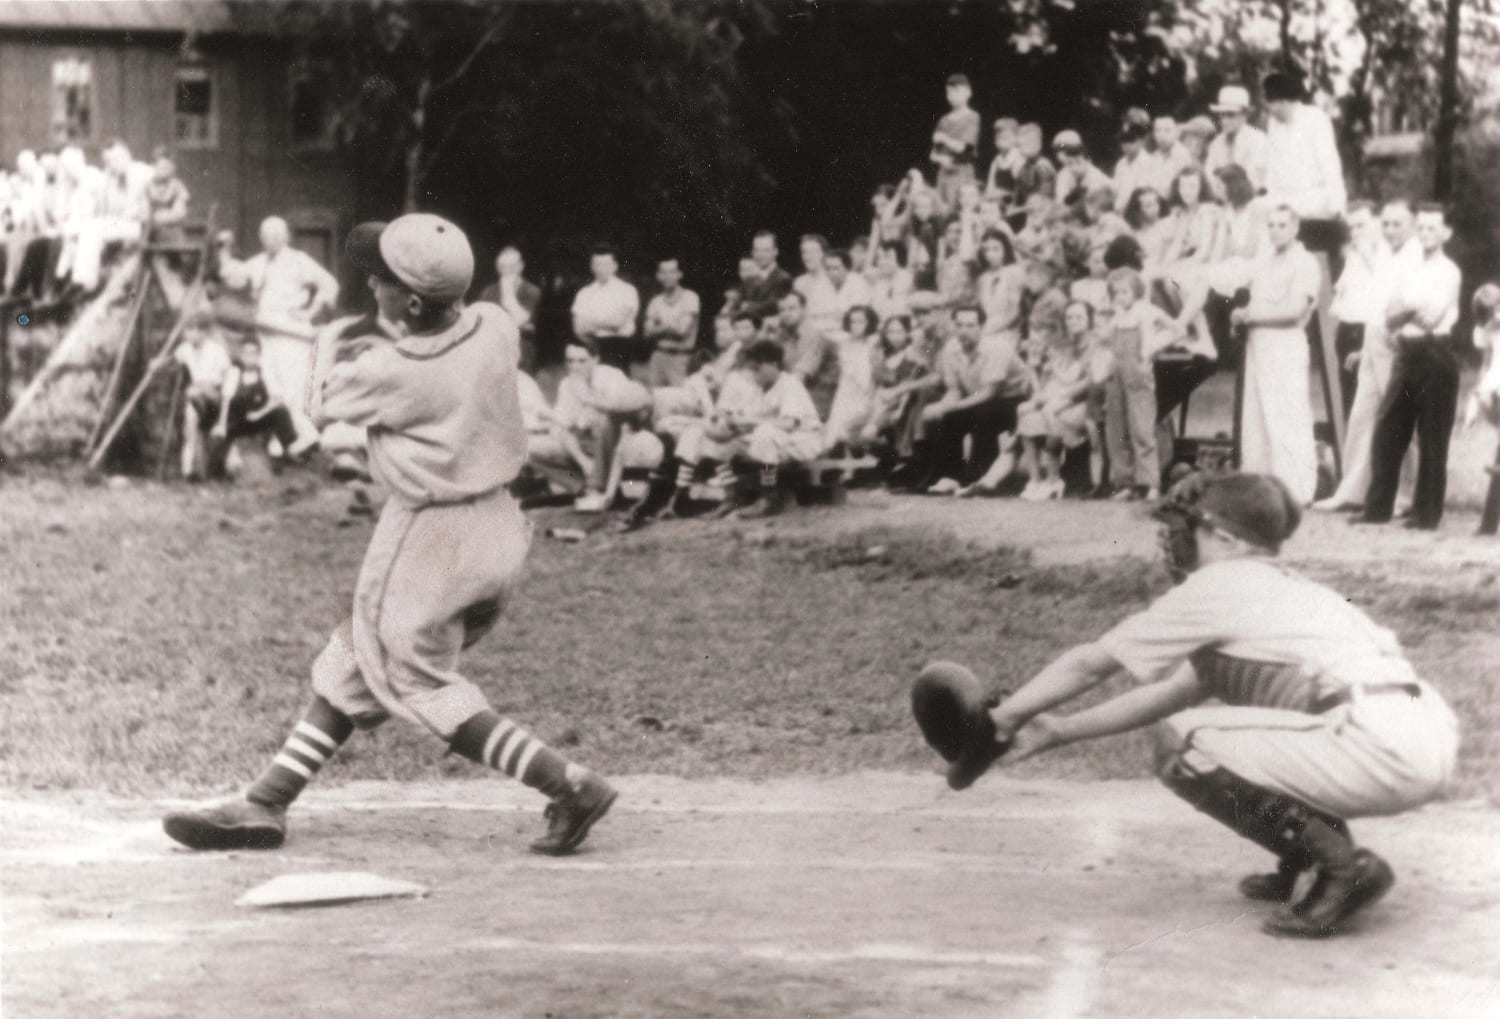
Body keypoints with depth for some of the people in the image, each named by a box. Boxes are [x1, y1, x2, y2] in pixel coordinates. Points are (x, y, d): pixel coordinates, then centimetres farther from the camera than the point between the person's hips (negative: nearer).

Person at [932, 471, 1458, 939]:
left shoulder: (1214, 588, 3)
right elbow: (1172, 694, 32)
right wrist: (1056, 732, 35)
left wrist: (996, 723, 20)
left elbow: (1089, 664, 8)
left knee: (1181, 749, -2)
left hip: (1382, 753, -9)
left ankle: (1341, 864, -7)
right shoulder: (1291, 588, 27)